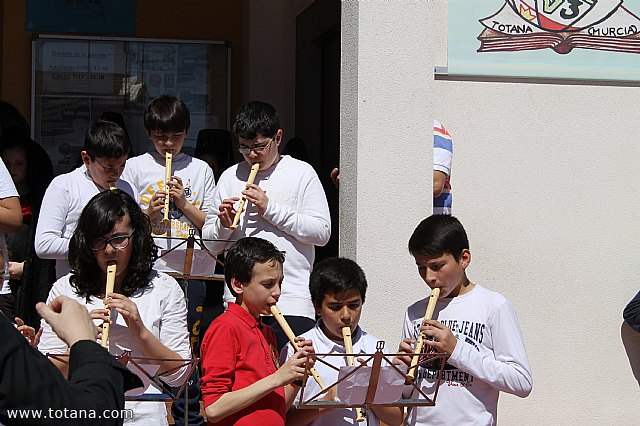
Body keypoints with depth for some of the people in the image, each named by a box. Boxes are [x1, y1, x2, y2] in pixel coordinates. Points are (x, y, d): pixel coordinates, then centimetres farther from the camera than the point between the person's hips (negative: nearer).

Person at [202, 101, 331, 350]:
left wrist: (270, 208, -7)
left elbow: (322, 232, -5)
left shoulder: (301, 173, 5)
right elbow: (211, 245, 17)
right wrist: (224, 224, -5)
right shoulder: (230, 177, 14)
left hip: (292, 302, -3)